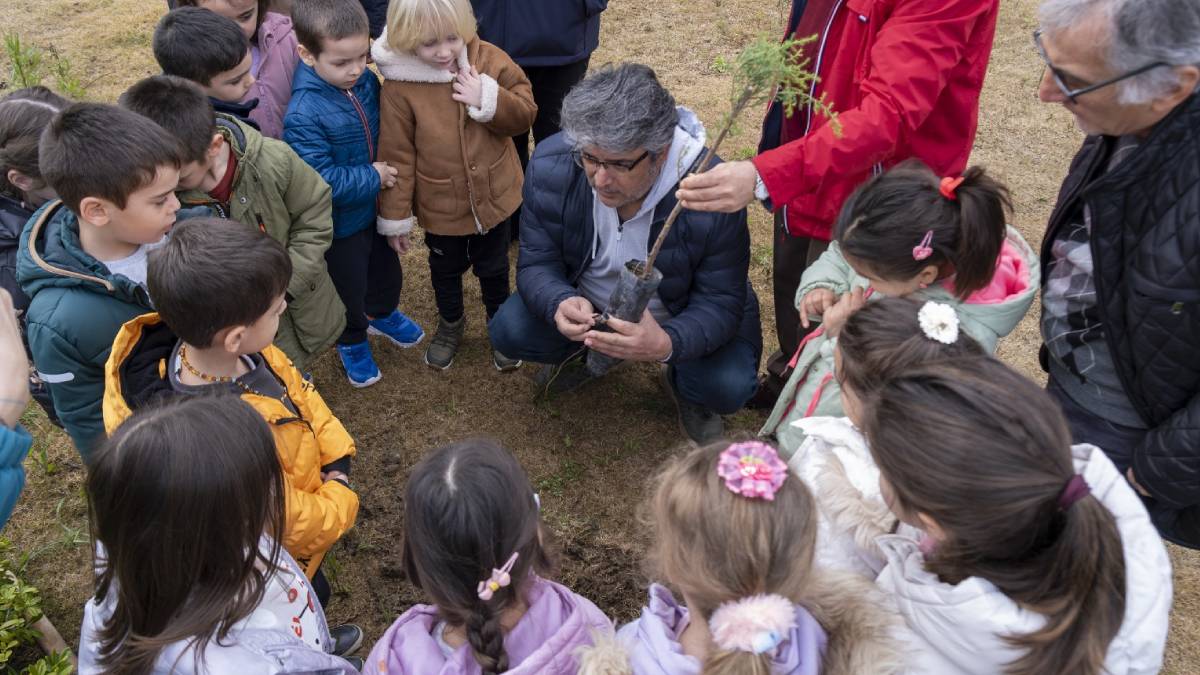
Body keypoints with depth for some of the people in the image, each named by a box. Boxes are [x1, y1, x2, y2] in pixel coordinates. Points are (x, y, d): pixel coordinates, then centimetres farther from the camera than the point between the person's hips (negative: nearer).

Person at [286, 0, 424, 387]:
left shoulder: (366, 81, -11)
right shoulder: (304, 114, -33)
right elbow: (320, 180, -33)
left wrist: (387, 174, -4)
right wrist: (372, 178, -23)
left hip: (375, 207, 6)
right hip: (340, 223, -6)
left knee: (388, 271, 29)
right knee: (349, 289, 18)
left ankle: (382, 315, 59)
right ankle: (352, 342, 46)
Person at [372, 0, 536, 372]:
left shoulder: (489, 60, -14)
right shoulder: (400, 85, -19)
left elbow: (525, 114, -7)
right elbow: (396, 156, -13)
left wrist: (488, 100, -27)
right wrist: (396, 217, -8)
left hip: (493, 196, 1)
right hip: (440, 206, -1)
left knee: (494, 268, 23)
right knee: (445, 270, 24)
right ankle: (450, 324, 52)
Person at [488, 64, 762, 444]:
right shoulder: (551, 166, -24)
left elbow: (721, 301, -26)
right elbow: (537, 263, -16)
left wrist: (668, 344, -48)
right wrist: (560, 304, -41)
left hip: (678, 318, -2)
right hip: (585, 307, 3)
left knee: (727, 388, -25)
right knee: (508, 332, -19)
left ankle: (686, 388, 15)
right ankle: (586, 349, 16)